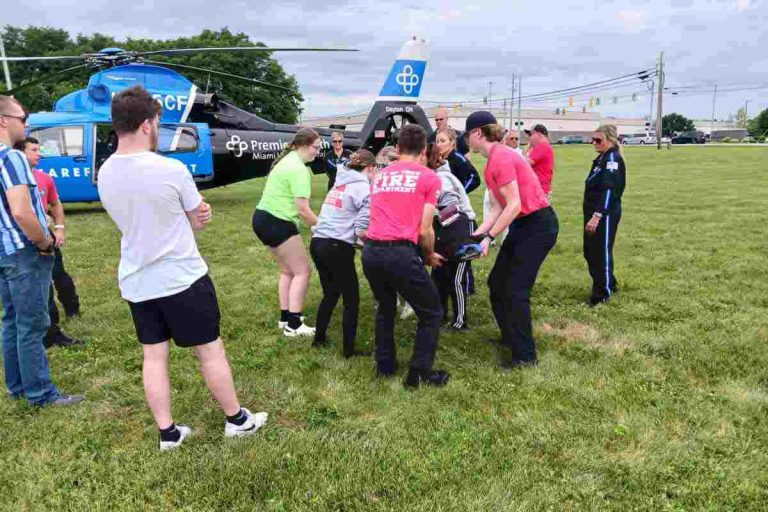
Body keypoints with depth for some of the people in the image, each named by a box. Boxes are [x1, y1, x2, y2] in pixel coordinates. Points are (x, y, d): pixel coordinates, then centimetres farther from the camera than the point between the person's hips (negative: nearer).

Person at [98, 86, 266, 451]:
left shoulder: (105, 174, 1)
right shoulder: (171, 170, -19)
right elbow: (199, 221, -6)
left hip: (136, 283, 6)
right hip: (182, 279, -5)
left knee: (154, 356, 13)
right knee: (210, 351, 8)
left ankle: (167, 432, 22)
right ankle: (236, 419, 23)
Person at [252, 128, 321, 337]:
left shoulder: (288, 160, 15)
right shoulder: (298, 169, -17)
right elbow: (303, 210, -21)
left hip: (264, 218, 10)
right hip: (276, 223, -10)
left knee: (288, 271, 18)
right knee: (302, 271, -2)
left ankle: (285, 318, 23)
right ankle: (293, 324, -2)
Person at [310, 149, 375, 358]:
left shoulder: (340, 183, 17)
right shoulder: (365, 189, -7)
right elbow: (361, 231, -15)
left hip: (318, 243, 8)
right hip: (337, 247, -8)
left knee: (330, 294, 25)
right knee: (351, 299, 7)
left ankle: (319, 338, 34)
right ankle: (349, 350, 13)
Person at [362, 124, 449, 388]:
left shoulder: (380, 175, 21)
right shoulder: (429, 177, 5)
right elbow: (424, 230, 1)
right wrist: (430, 256, 21)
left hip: (370, 251, 6)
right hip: (400, 253, -6)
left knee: (385, 308, 30)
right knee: (431, 313, 14)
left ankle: (385, 365, 35)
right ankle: (420, 373, 15)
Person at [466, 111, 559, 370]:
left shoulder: (501, 158, -20)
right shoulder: (491, 164, 10)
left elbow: (514, 206, -24)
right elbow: (497, 208, 8)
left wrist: (489, 238, -22)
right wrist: (476, 235, 0)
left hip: (539, 225, -10)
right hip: (522, 225, 10)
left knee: (515, 290, -5)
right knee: (496, 283, 14)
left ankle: (525, 355, 8)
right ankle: (510, 339, 30)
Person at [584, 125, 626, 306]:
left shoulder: (613, 158, -14)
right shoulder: (602, 158, 14)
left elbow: (609, 190, -23)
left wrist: (597, 216, -29)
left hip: (605, 214, -9)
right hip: (594, 212, 9)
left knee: (601, 253, 0)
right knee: (590, 252, 15)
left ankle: (602, 293, 14)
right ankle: (608, 285, 31)